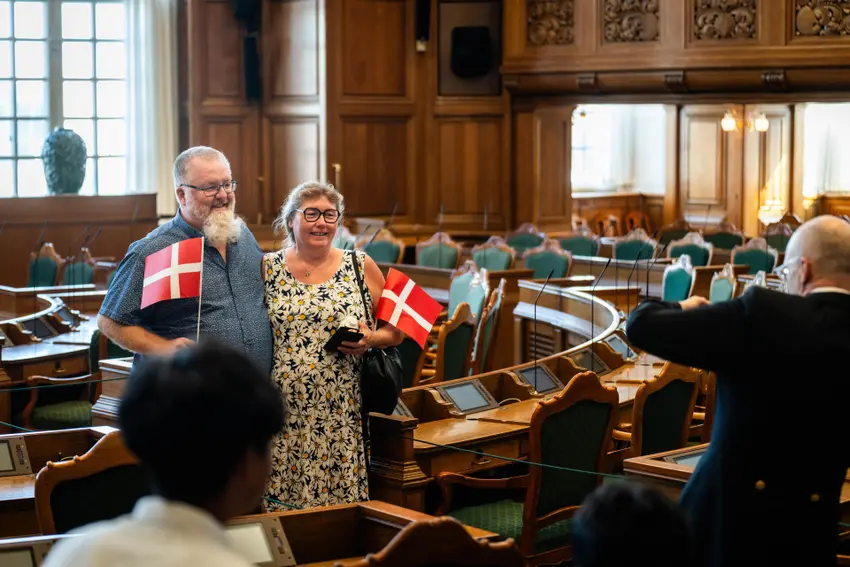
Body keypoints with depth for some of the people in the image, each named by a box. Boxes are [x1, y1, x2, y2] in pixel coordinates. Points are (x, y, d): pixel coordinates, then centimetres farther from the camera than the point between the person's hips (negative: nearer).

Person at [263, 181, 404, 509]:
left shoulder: (360, 266, 6)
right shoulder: (268, 269, 6)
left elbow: (396, 330, 11)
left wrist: (370, 339, -10)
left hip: (341, 413, 0)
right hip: (285, 415, 0)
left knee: (342, 499, -1)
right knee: (283, 507, -1)